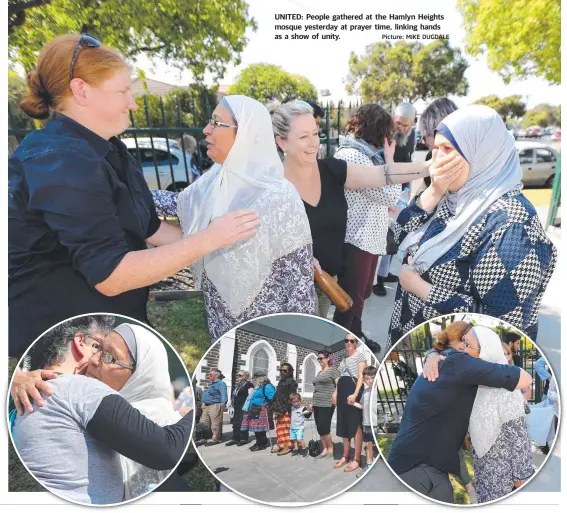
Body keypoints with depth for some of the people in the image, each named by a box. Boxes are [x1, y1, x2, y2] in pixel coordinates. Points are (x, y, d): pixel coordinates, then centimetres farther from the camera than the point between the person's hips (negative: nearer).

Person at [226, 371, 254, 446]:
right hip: (236, 407, 8)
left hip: (243, 407, -8)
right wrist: (230, 404, 20)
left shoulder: (249, 385, -6)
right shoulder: (237, 384, 19)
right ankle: (235, 438, 18)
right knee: (235, 423, 11)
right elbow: (233, 395, 25)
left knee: (243, 423, -4)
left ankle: (244, 439, 5)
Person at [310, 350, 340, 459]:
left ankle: (330, 448, 12)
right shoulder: (319, 372, 18)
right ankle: (324, 450, 15)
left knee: (324, 428, -6)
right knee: (320, 429, 7)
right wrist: (312, 402, 21)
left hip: (327, 404, -8)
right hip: (317, 404, 8)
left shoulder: (333, 369, -4)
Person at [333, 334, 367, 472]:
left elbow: (361, 377, -10)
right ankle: (345, 456, 21)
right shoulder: (343, 359, 21)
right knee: (344, 424, 11)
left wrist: (355, 394, -20)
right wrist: (335, 392, 11)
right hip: (342, 392, 8)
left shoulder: (360, 356, -1)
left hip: (353, 391, -8)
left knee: (355, 425, -5)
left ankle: (356, 460, 1)